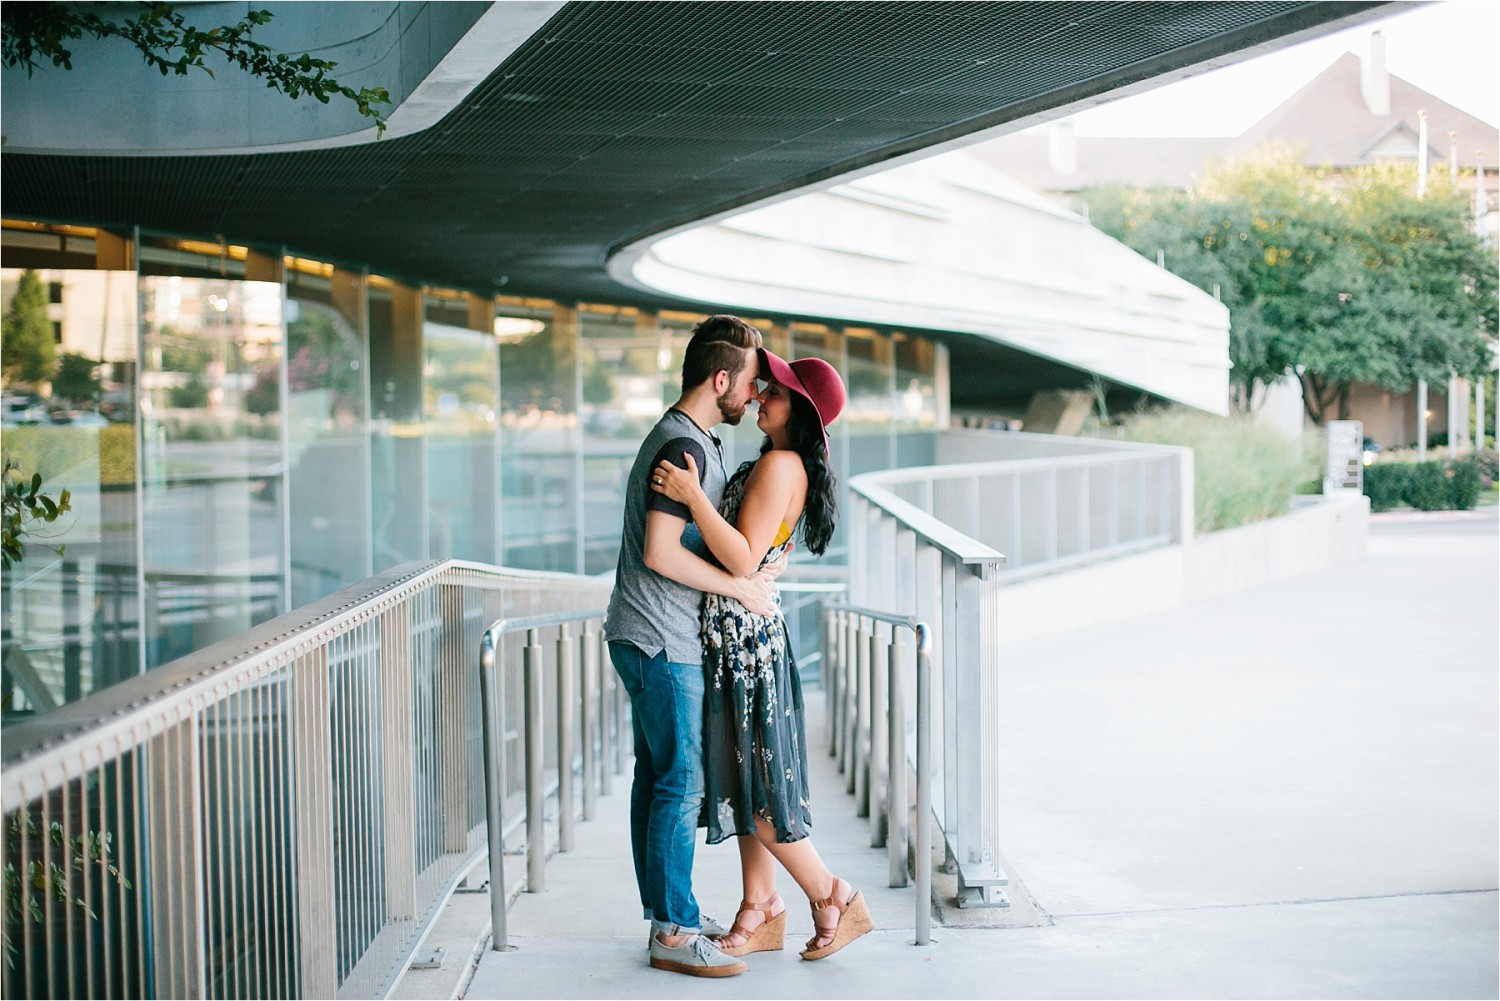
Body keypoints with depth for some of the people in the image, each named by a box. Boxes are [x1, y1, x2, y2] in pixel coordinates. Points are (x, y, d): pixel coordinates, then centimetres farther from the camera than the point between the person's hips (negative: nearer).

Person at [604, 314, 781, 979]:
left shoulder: (686, 440, 15)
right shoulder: (684, 447, -18)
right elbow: (660, 553, -25)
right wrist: (739, 587, -16)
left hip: (648, 641, 10)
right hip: (663, 644, -10)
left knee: (656, 777, 15)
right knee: (680, 786, -6)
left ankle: (667, 909, 23)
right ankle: (674, 935, -1)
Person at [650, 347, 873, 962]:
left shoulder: (780, 465, -17)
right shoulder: (781, 465, 14)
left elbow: (743, 559, -25)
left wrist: (693, 497, -30)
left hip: (745, 635, -10)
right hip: (735, 637, 10)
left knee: (756, 787, -3)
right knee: (743, 781, 13)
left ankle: (833, 899, 8)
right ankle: (759, 914, 19)